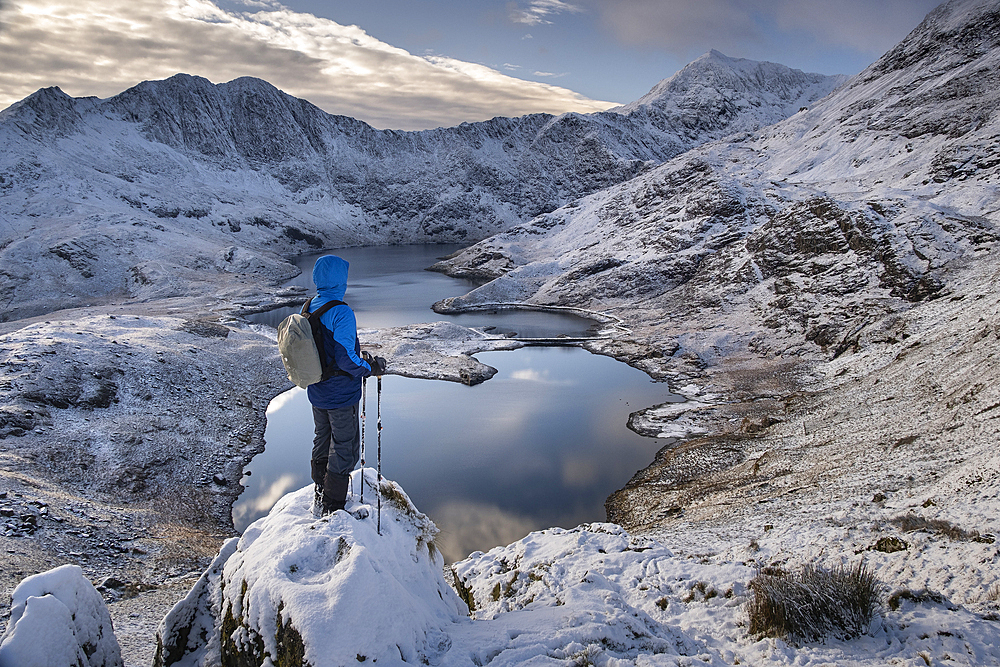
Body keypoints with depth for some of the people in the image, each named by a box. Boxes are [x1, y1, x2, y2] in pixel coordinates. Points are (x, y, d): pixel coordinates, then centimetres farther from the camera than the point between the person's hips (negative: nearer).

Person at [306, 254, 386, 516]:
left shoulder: (309, 308, 0)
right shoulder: (342, 313, -25)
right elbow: (345, 358, -28)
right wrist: (370, 368, -12)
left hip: (316, 393, 8)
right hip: (341, 395, -8)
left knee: (322, 441, 24)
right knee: (344, 448, 8)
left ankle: (321, 493, 41)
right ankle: (333, 507, 18)